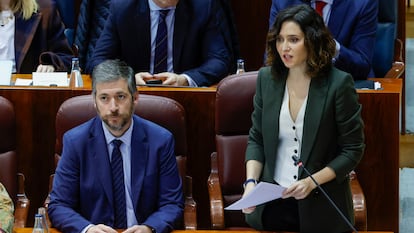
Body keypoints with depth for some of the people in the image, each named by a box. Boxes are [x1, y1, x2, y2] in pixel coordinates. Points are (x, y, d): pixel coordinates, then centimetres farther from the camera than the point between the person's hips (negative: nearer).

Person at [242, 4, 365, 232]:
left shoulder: (339, 83, -11)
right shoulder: (267, 78, 1)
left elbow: (353, 149, -7)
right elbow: (256, 139, 8)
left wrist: (312, 182, -18)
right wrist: (251, 182, -8)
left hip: (320, 208, -3)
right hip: (270, 203, 3)